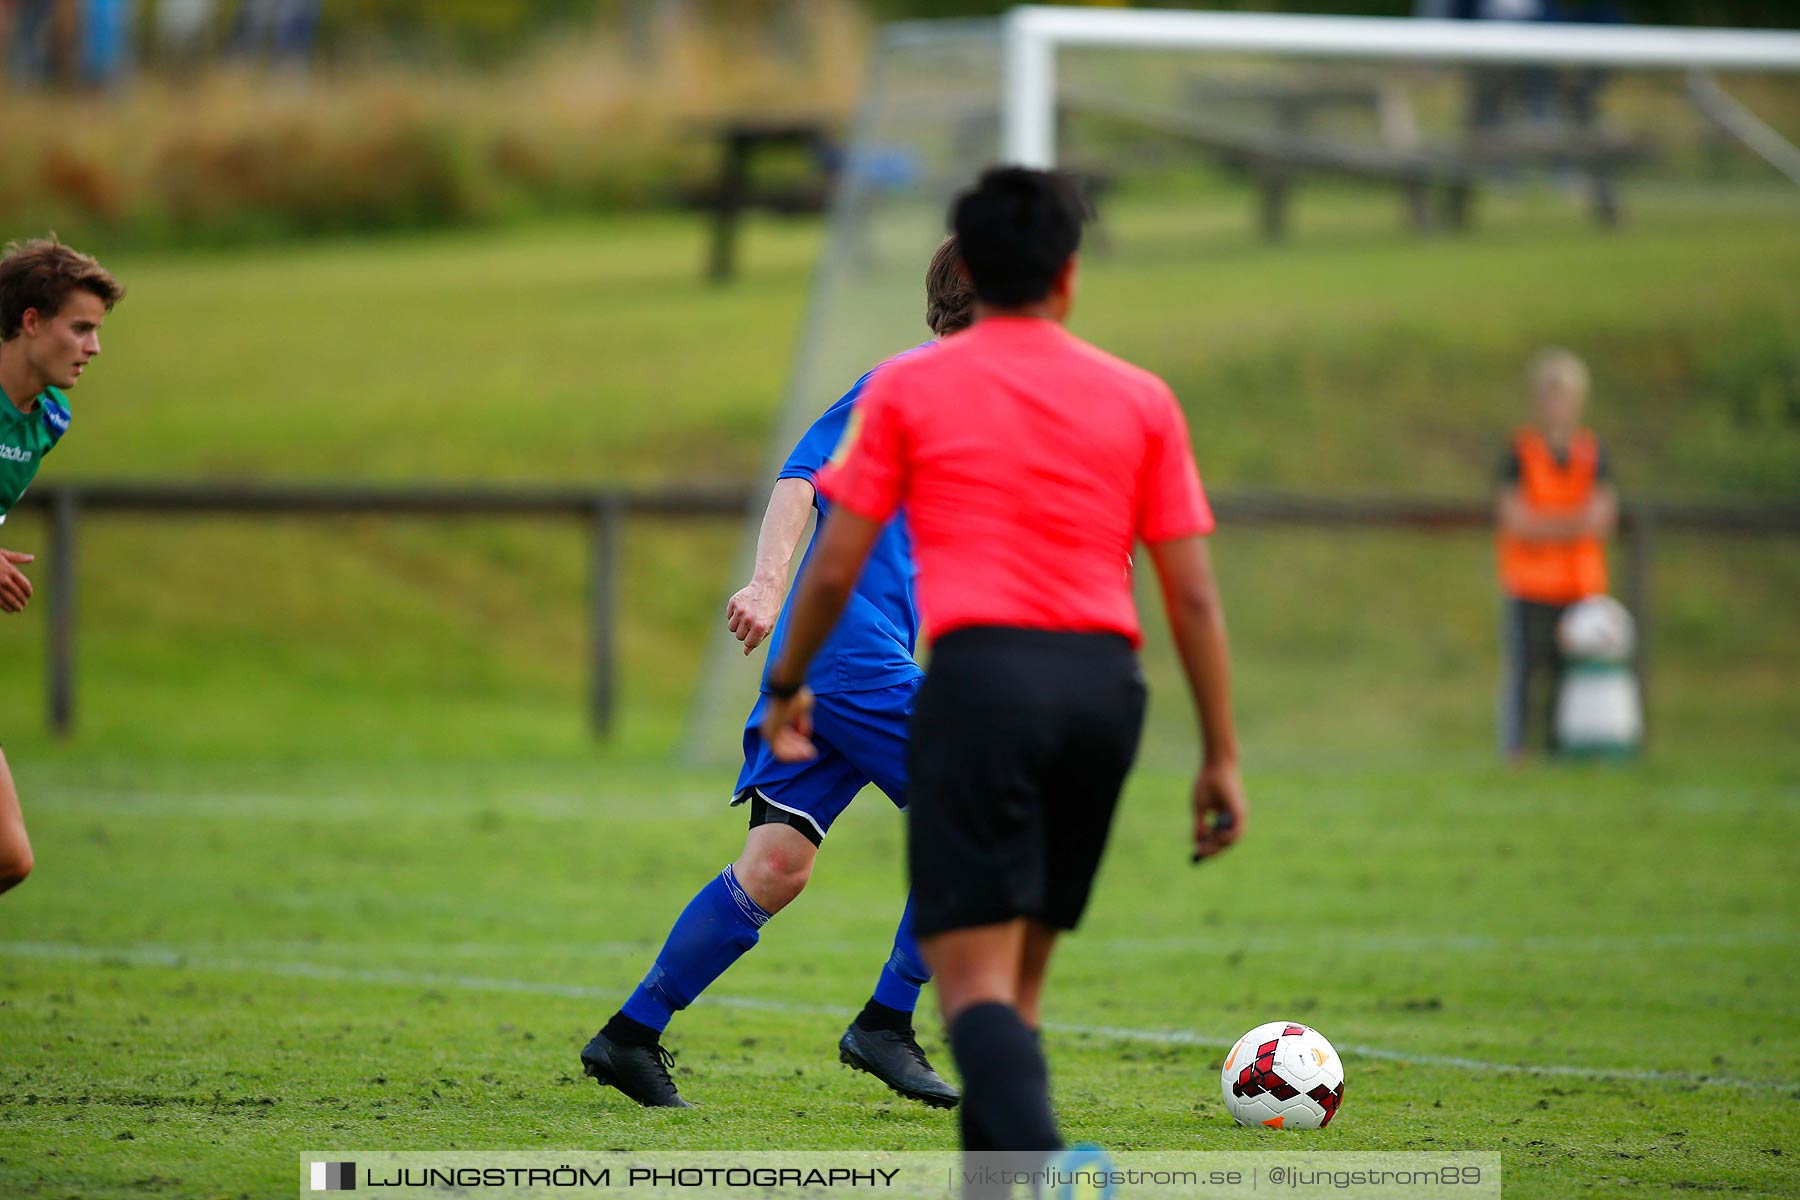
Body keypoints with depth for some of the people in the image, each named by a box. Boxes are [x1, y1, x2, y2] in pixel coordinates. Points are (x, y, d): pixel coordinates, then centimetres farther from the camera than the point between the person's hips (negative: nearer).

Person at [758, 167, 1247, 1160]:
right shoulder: (1140, 400, 12)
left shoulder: (908, 389, 7)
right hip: (1106, 681, 3)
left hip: (979, 670, -3)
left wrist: (786, 688, 22)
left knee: (975, 976, -10)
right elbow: (1193, 596, 9)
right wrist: (1221, 756, 13)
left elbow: (835, 567, 6)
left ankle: (1042, 1181, -34)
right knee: (1018, 975, 16)